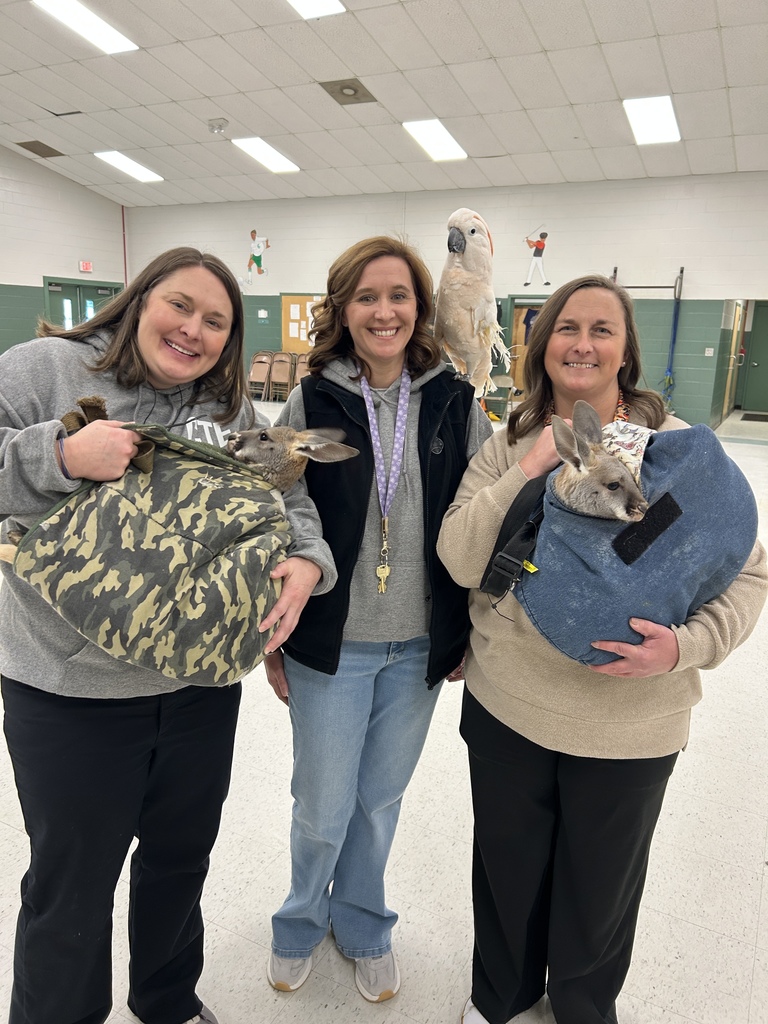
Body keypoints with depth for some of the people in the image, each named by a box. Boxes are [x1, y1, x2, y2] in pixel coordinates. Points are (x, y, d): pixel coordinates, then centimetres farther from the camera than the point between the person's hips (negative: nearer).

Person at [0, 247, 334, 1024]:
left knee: (182, 858, 24)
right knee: (71, 884, 15)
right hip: (72, 692, -4)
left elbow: (283, 502, 2)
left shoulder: (231, 413, 5)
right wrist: (62, 457, -26)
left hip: (202, 684, 5)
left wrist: (305, 561, -17)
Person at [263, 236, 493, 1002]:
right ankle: (300, 923, 44)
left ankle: (362, 925, 46)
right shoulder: (311, 403, -6)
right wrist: (272, 642, 0)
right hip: (330, 644, -1)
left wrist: (467, 635, 3)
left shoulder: (456, 403, -2)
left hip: (421, 645, 2)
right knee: (322, 807, 11)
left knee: (380, 799, 18)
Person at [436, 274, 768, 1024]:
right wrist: (529, 470, -22)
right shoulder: (508, 447, -2)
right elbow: (459, 561, -12)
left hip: (629, 727, -1)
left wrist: (687, 645, -23)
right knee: (508, 869, 22)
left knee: (598, 888, 21)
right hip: (507, 709, 2)